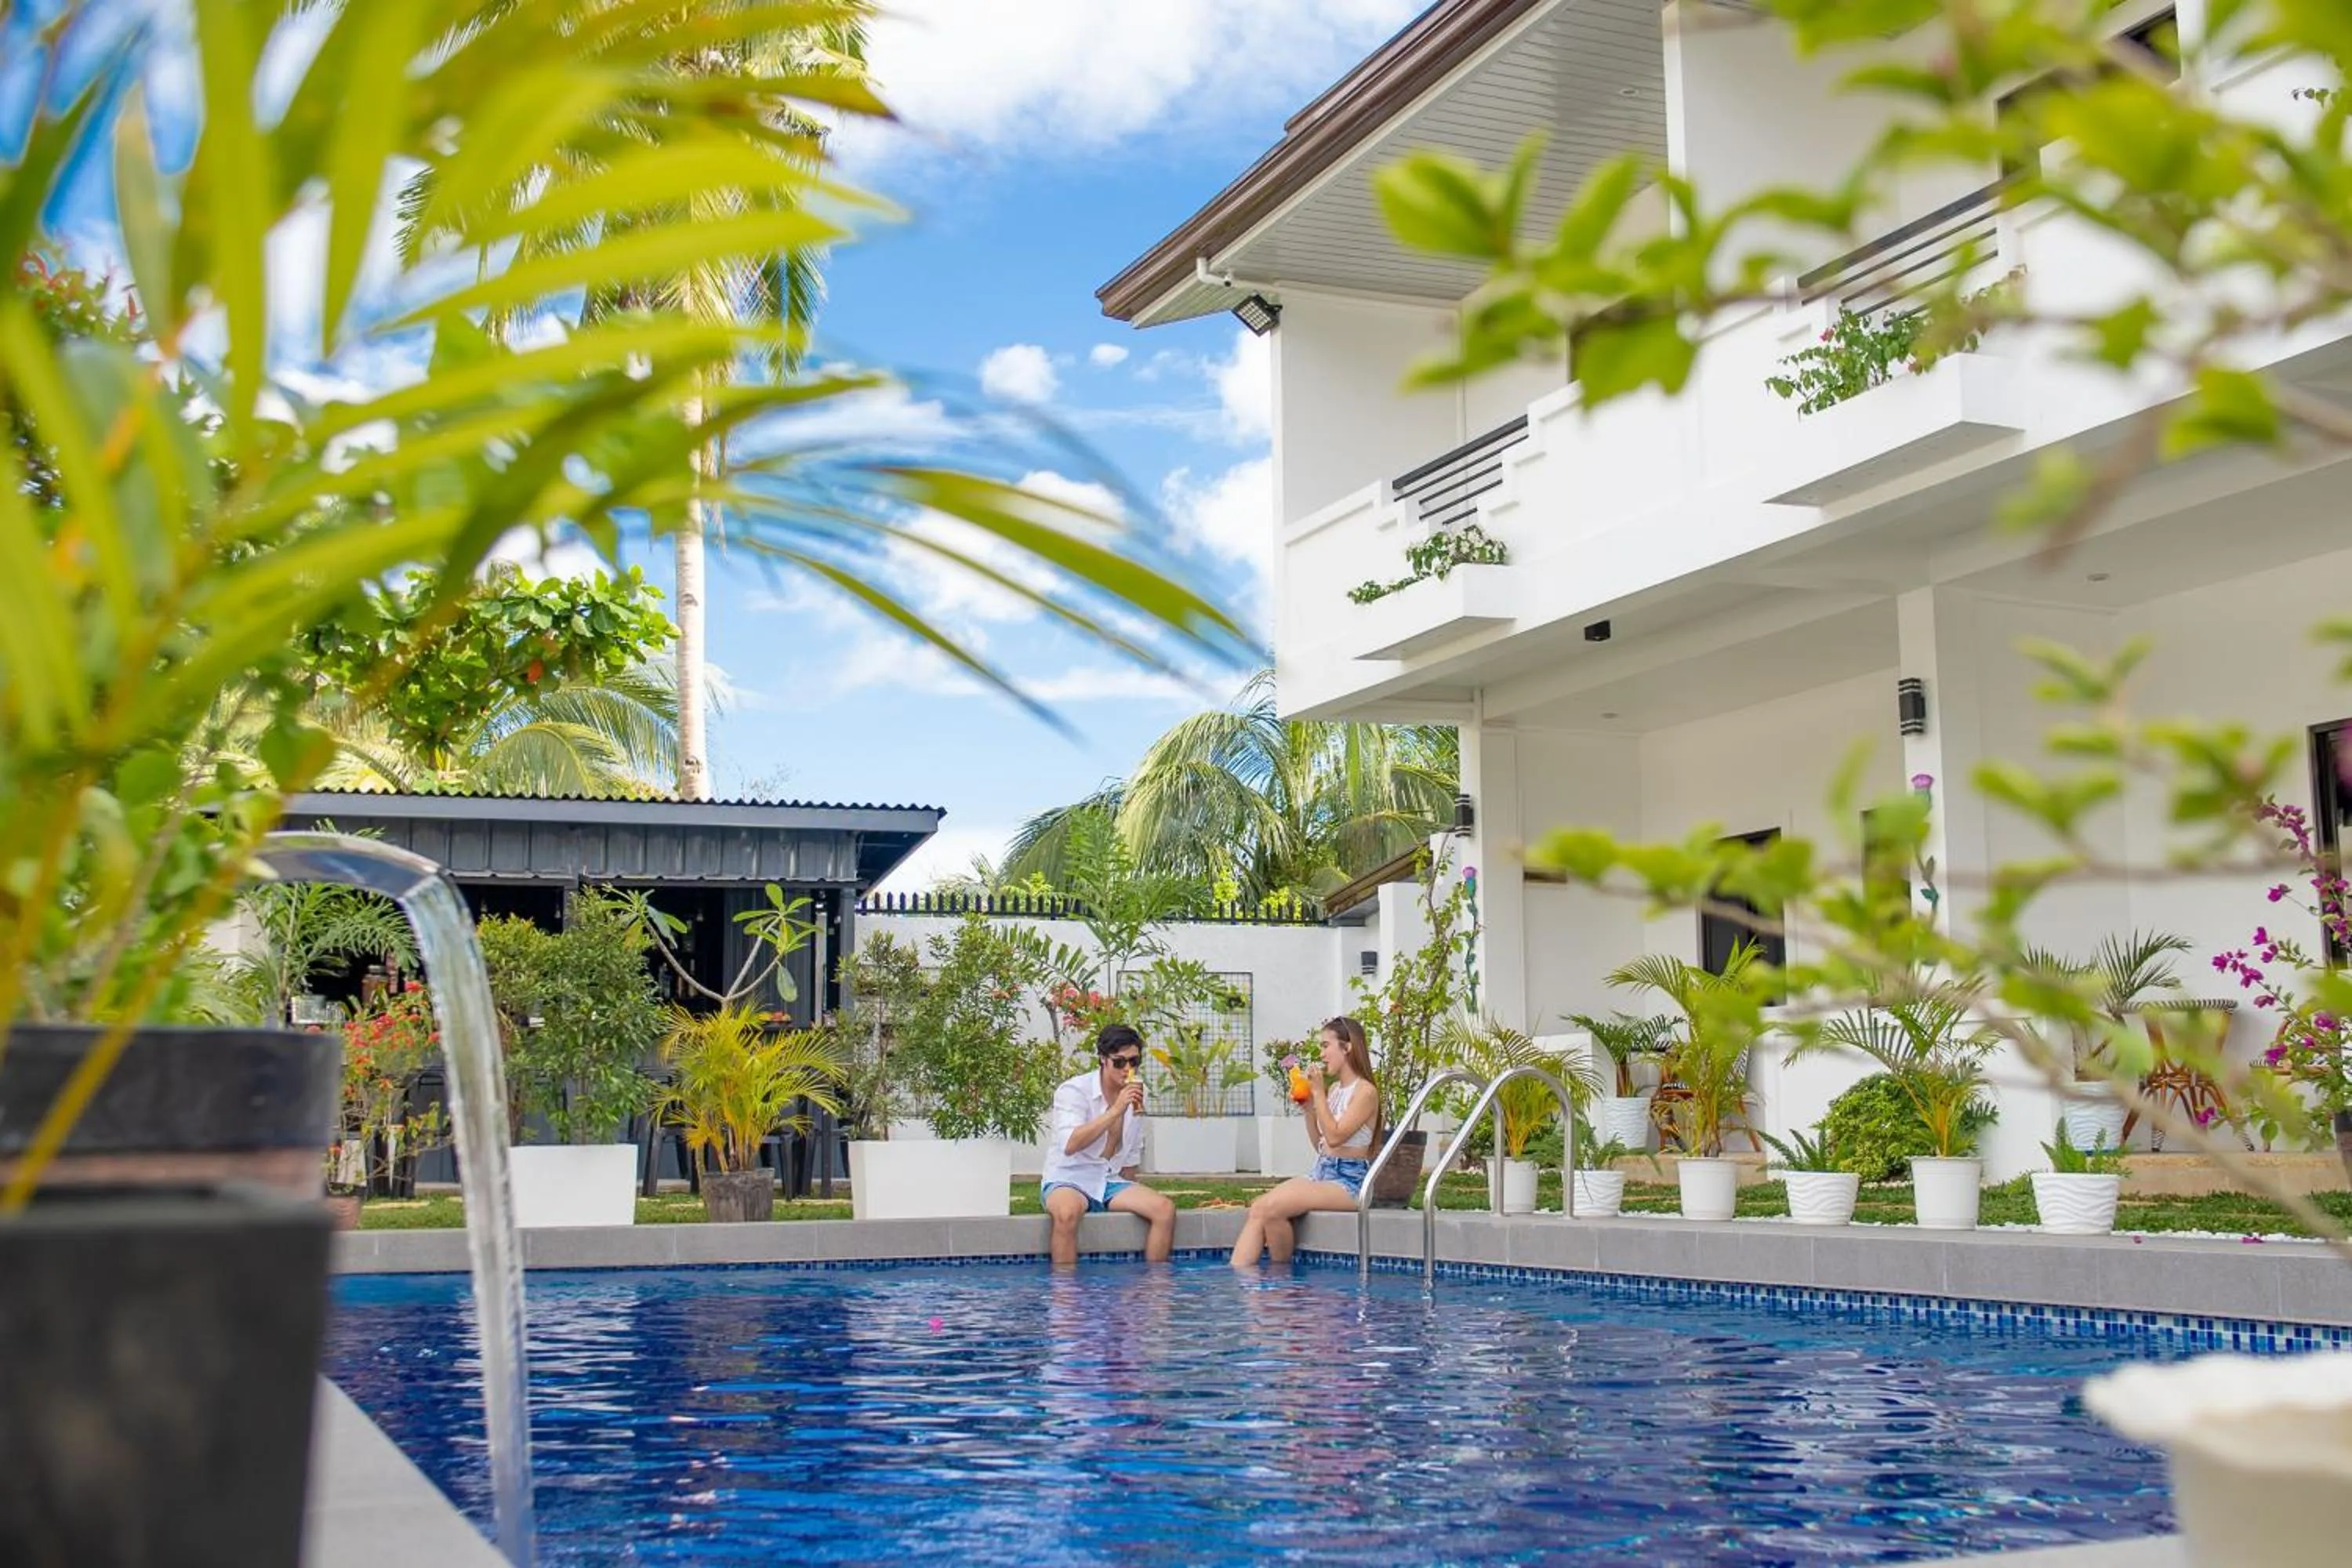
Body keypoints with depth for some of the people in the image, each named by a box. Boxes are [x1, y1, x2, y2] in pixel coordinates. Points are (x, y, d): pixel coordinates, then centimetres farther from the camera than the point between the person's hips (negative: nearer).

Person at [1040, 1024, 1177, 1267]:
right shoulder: (1074, 1091, -11)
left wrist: (1129, 1197, 13)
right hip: (1069, 1181, -6)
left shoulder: (1135, 1096, 9)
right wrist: (1115, 1111, -29)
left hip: (1111, 1182, 6)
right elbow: (1070, 1145, -28)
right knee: (1067, 1212, -40)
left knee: (1165, 1208, -18)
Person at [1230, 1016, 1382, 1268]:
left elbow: (1335, 1136, -18)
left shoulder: (1366, 1092, -9)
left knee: (1270, 1208, -26)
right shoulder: (1333, 1089, 16)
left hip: (1349, 1181, -8)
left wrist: (1318, 1093, -13)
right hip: (1321, 1173, 8)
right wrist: (1308, 1105, 9)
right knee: (1258, 1207, -15)